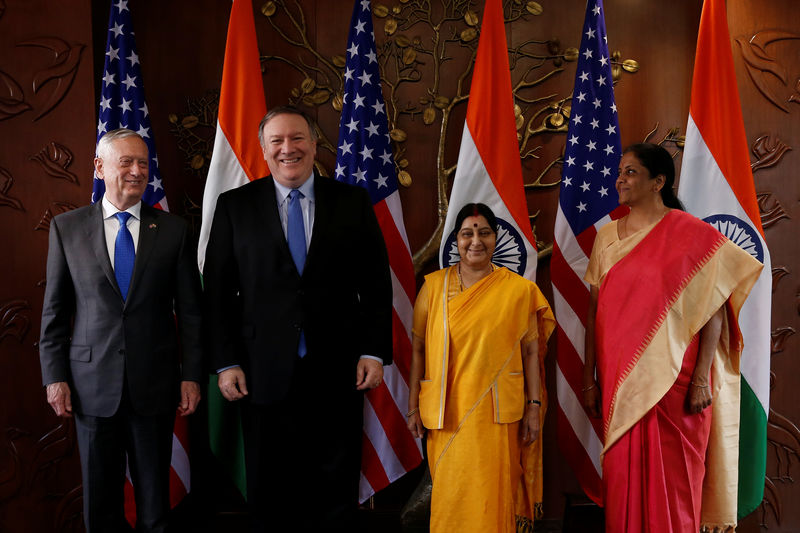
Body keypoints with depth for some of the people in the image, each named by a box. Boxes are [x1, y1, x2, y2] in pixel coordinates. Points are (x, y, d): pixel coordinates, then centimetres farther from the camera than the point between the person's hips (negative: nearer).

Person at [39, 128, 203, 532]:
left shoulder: (173, 230, 1)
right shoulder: (66, 227, 3)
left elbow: (190, 310, 2)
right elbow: (55, 310, 4)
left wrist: (191, 376, -2)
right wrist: (54, 376, 0)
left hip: (156, 382, 0)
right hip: (92, 384, 1)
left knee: (154, 494, 10)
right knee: (100, 498, 12)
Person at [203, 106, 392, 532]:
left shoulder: (352, 202, 5)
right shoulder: (234, 206, 5)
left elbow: (376, 283, 4)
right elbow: (218, 289, 3)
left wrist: (374, 352, -3)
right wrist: (225, 362, -3)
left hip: (338, 372, 0)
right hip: (264, 374, 0)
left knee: (336, 493, 9)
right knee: (269, 495, 11)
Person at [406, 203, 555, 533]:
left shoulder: (519, 289, 1)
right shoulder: (434, 286, 3)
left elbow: (531, 350, 2)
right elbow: (417, 348, 4)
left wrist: (534, 407, -1)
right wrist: (414, 407, 3)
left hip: (497, 413, -1)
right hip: (446, 412, 1)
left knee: (493, 495, 3)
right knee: (450, 494, 8)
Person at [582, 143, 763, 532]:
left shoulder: (692, 234, -4)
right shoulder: (608, 237, 8)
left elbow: (714, 310, -6)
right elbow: (595, 311, 8)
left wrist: (702, 379, -13)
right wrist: (590, 380, 7)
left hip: (673, 380, -4)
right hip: (620, 379, 4)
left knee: (672, 481, 4)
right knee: (622, 477, 10)